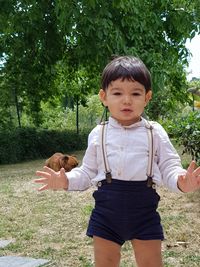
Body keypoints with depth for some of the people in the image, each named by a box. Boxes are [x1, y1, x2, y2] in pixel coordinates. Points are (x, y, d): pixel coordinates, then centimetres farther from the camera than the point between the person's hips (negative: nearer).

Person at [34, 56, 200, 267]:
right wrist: (66, 180, -11)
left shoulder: (155, 133, -3)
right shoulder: (98, 135, 1)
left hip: (144, 212, -1)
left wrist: (181, 182, -26)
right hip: (106, 212, 1)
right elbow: (88, 172, 7)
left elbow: (169, 168, -4)